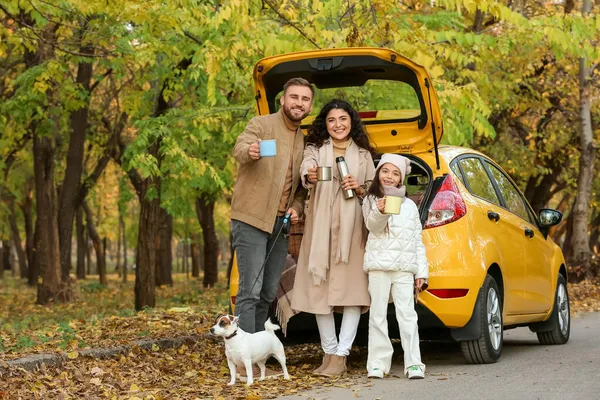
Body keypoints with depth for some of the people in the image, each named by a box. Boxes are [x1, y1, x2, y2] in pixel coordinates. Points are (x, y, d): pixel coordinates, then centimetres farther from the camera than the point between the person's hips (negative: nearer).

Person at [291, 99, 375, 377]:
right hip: (321, 228, 0)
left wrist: (359, 189, -5)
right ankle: (329, 352, 8)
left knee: (353, 289, -9)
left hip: (353, 229, 0)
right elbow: (305, 170, -13)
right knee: (320, 289, -2)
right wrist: (310, 177, -37)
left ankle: (341, 355, -7)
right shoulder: (314, 150, 9)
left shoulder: (363, 154, 14)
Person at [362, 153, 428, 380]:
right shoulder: (371, 201, 8)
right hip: (379, 265, -1)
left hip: (405, 268, 1)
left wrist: (421, 272, 8)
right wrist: (380, 212, -34)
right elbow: (372, 225, -12)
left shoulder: (409, 205, 16)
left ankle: (413, 364, -8)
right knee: (378, 315, 0)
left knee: (407, 315, -5)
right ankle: (377, 364, 2)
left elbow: (418, 241, 15)